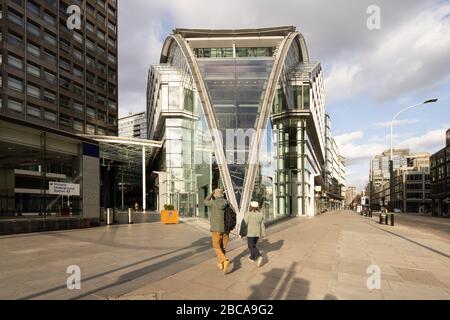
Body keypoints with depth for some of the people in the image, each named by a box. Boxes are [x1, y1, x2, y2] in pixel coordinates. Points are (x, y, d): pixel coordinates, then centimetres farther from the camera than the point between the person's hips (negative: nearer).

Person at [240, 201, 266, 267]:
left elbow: (244, 224, -11)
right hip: (257, 233, 5)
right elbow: (262, 225, 4)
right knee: (253, 245, 21)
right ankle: (252, 257, 32)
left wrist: (242, 233, -1)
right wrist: (263, 234, 11)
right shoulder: (261, 214, -1)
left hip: (250, 233, -5)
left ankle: (259, 257, -19)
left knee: (252, 247, -1)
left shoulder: (247, 214, -13)